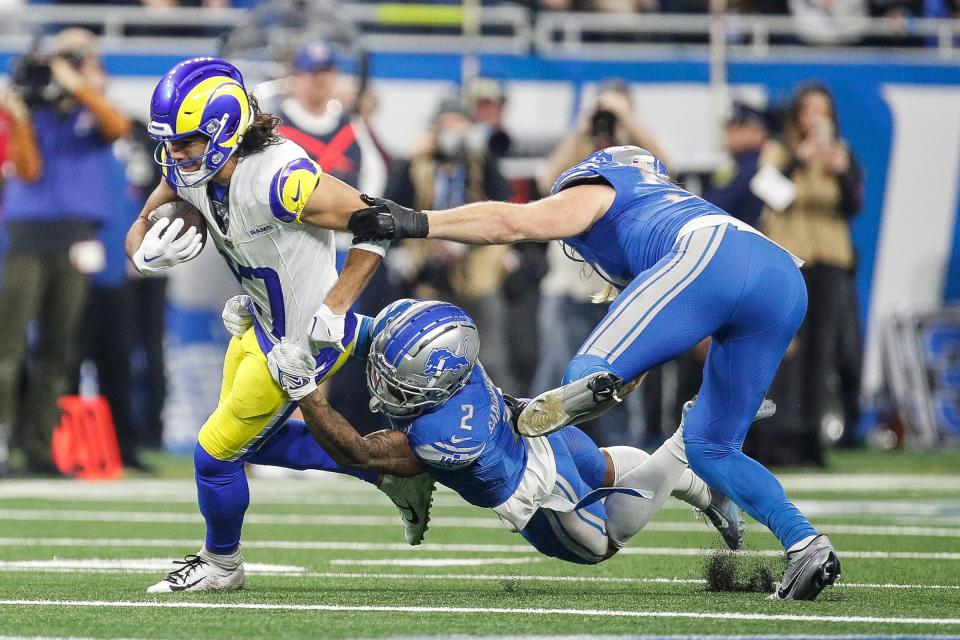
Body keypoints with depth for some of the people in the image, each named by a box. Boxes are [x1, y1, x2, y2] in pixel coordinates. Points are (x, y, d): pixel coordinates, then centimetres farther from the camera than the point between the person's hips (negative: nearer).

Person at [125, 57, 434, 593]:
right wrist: (149, 255, -24)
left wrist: (331, 314, -28)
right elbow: (139, 231, 2)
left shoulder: (279, 177, -36)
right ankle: (388, 470, 33)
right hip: (263, 328, 9)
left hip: (304, 343, -9)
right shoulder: (187, 170, -11)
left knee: (217, 453, 4)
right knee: (253, 441, 25)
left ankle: (221, 565, 32)